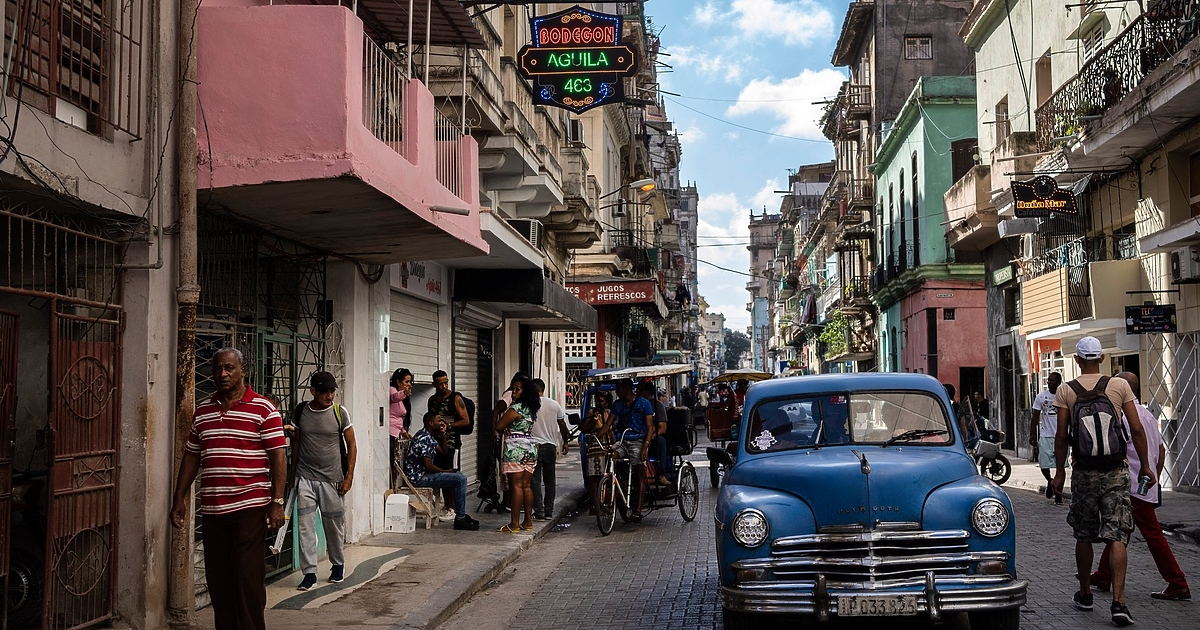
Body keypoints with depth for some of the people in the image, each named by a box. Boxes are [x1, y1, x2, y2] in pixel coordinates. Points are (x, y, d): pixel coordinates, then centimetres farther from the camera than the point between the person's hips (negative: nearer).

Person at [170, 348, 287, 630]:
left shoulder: (263, 409, -4)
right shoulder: (202, 410, 13)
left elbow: (278, 456, -7)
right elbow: (191, 456, 18)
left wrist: (277, 502, -13)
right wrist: (179, 499, 14)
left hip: (249, 508, -5)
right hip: (211, 509, 5)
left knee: (248, 577, -4)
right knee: (217, 579, 10)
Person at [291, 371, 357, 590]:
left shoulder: (340, 412, -4)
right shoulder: (301, 412, 2)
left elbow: (351, 445, 1)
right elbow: (297, 444, 13)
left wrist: (349, 477, -4)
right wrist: (292, 473, 13)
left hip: (332, 479, -1)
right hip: (305, 477, 1)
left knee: (334, 525, 8)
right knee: (305, 525, -5)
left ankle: (338, 565, 29)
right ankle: (309, 573, 3)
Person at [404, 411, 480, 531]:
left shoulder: (429, 437, 13)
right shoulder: (424, 438, -19)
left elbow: (444, 451, 20)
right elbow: (429, 466, -22)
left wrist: (443, 434, 7)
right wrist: (446, 471, -7)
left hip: (423, 474, 11)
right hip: (418, 477, -11)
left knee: (459, 475, 18)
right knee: (460, 479, -16)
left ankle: (462, 514, 18)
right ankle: (460, 519, -11)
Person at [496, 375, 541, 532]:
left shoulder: (515, 408, -12)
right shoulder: (531, 410, 15)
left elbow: (499, 426, -11)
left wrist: (498, 411, 7)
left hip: (516, 450, -9)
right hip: (531, 448, 9)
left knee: (516, 486, -8)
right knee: (526, 486, 11)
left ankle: (514, 524, -8)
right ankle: (528, 522, 13)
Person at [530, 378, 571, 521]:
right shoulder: (554, 405, 4)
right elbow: (562, 425, 11)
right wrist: (565, 442, 23)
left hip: (534, 446, -4)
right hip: (550, 446, 4)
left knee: (535, 481, 0)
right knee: (549, 480, 12)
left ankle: (539, 512, -4)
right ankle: (549, 511, 15)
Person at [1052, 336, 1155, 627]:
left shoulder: (1066, 391, -3)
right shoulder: (1120, 386, -2)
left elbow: (1062, 435, -4)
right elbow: (1137, 430, -3)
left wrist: (1060, 471, 5)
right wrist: (1145, 466, 6)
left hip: (1083, 472, 0)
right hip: (1116, 472, 0)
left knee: (1084, 536, 13)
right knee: (1116, 537, -2)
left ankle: (1085, 593, 26)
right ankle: (1118, 602, -11)